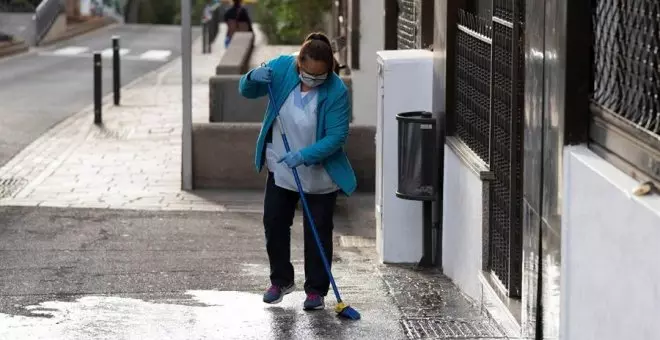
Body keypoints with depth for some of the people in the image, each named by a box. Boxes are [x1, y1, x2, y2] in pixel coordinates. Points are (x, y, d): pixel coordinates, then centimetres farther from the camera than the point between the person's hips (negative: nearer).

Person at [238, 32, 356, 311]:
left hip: (320, 174, -4)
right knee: (274, 224, 11)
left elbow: (337, 136, -24)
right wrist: (253, 77, -27)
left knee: (318, 233, 3)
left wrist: (305, 155, -35)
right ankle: (281, 280, 29)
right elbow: (246, 91, -3)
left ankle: (316, 290, 16)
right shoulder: (282, 68, -14)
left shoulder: (337, 91, -24)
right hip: (280, 168, 4)